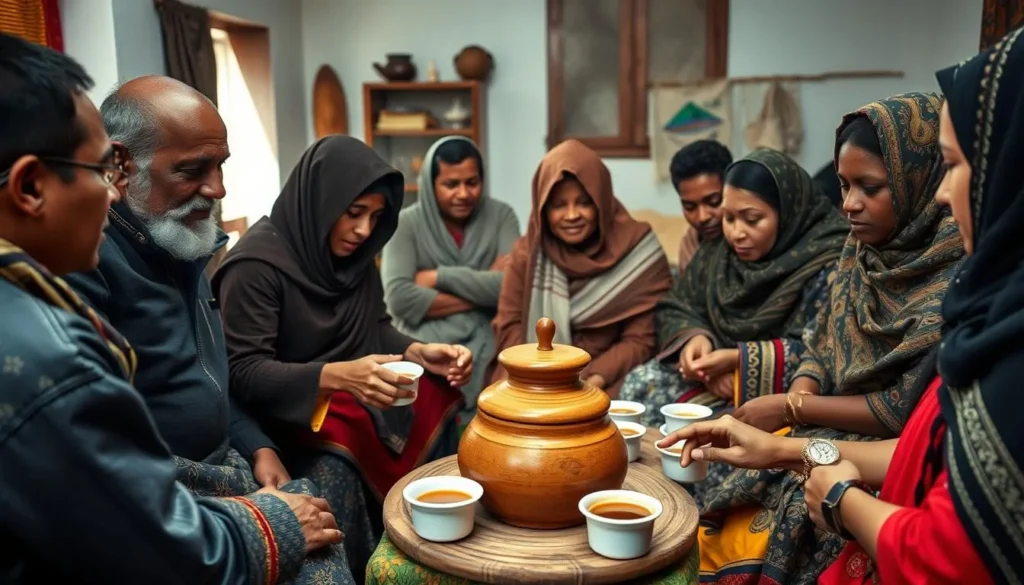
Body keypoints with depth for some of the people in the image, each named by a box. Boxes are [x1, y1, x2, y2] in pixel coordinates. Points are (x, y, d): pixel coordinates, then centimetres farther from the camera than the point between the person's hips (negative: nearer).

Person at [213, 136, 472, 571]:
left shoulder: (355, 255, 4)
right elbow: (244, 373, -20)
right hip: (287, 416, -7)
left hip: (359, 402, 7)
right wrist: (337, 375, -36)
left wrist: (419, 352, -13)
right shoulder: (257, 265, -18)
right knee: (334, 472, -34)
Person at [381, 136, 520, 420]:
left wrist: (438, 277, -10)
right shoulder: (407, 223, -1)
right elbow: (398, 298, -14)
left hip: (483, 338, 0)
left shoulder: (501, 215, 3)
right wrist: (481, 290, -12)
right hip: (425, 338, 0)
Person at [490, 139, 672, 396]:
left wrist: (592, 381, -20)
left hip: (606, 382, -2)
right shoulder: (527, 251, 4)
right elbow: (509, 325, 3)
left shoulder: (636, 251, -5)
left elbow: (640, 340, -7)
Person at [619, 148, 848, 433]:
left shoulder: (827, 263, -12)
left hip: (780, 391, -6)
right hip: (716, 377, 6)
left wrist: (740, 360, -27)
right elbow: (676, 310, 7)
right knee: (639, 385, -16)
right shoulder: (718, 249, 6)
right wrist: (694, 338, -16)